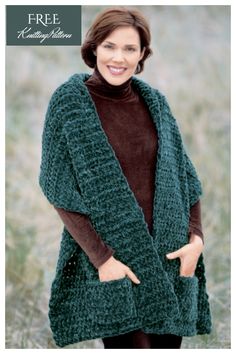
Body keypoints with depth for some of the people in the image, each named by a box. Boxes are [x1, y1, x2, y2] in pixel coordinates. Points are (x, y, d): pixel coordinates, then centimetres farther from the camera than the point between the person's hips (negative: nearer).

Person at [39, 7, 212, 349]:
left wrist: (196, 238, -3)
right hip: (111, 258, -4)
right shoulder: (69, 101, -5)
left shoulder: (155, 101, 8)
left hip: (168, 257, 4)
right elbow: (61, 193, -8)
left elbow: (184, 177, 12)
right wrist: (102, 257, -16)